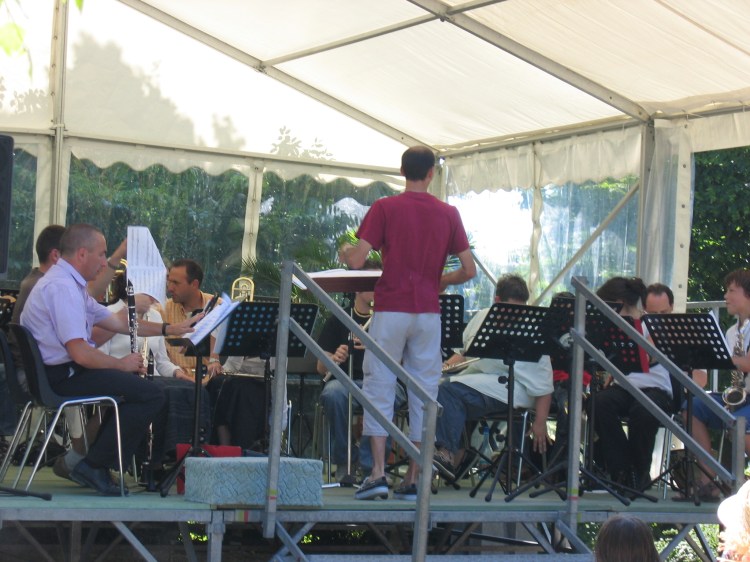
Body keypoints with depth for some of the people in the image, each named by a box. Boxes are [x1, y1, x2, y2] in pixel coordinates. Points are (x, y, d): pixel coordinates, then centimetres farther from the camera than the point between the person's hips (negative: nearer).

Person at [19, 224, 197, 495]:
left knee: (135, 382, 23)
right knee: (150, 396, -13)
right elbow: (80, 353, -26)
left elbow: (116, 322, 19)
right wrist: (121, 364, -10)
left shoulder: (68, 283, 14)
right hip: (63, 376, -11)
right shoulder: (61, 287, -20)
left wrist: (168, 329, 14)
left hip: (60, 370, 11)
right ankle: (94, 467, -7)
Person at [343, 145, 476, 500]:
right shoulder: (448, 214, 5)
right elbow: (469, 271, 3)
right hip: (428, 312, 2)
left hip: (390, 309, -2)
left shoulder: (385, 208, -2)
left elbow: (357, 261, -9)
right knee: (424, 394, 6)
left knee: (379, 389, 3)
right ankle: (413, 480, 7)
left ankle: (378, 472, -6)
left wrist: (345, 254, 14)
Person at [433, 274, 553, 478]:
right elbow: (464, 351, 27)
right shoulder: (482, 317, 13)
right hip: (471, 380, 7)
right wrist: (450, 363, 4)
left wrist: (540, 423, -12)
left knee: (450, 391, -30)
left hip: (507, 391, -7)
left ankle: (448, 454, -30)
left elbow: (543, 385, -6)